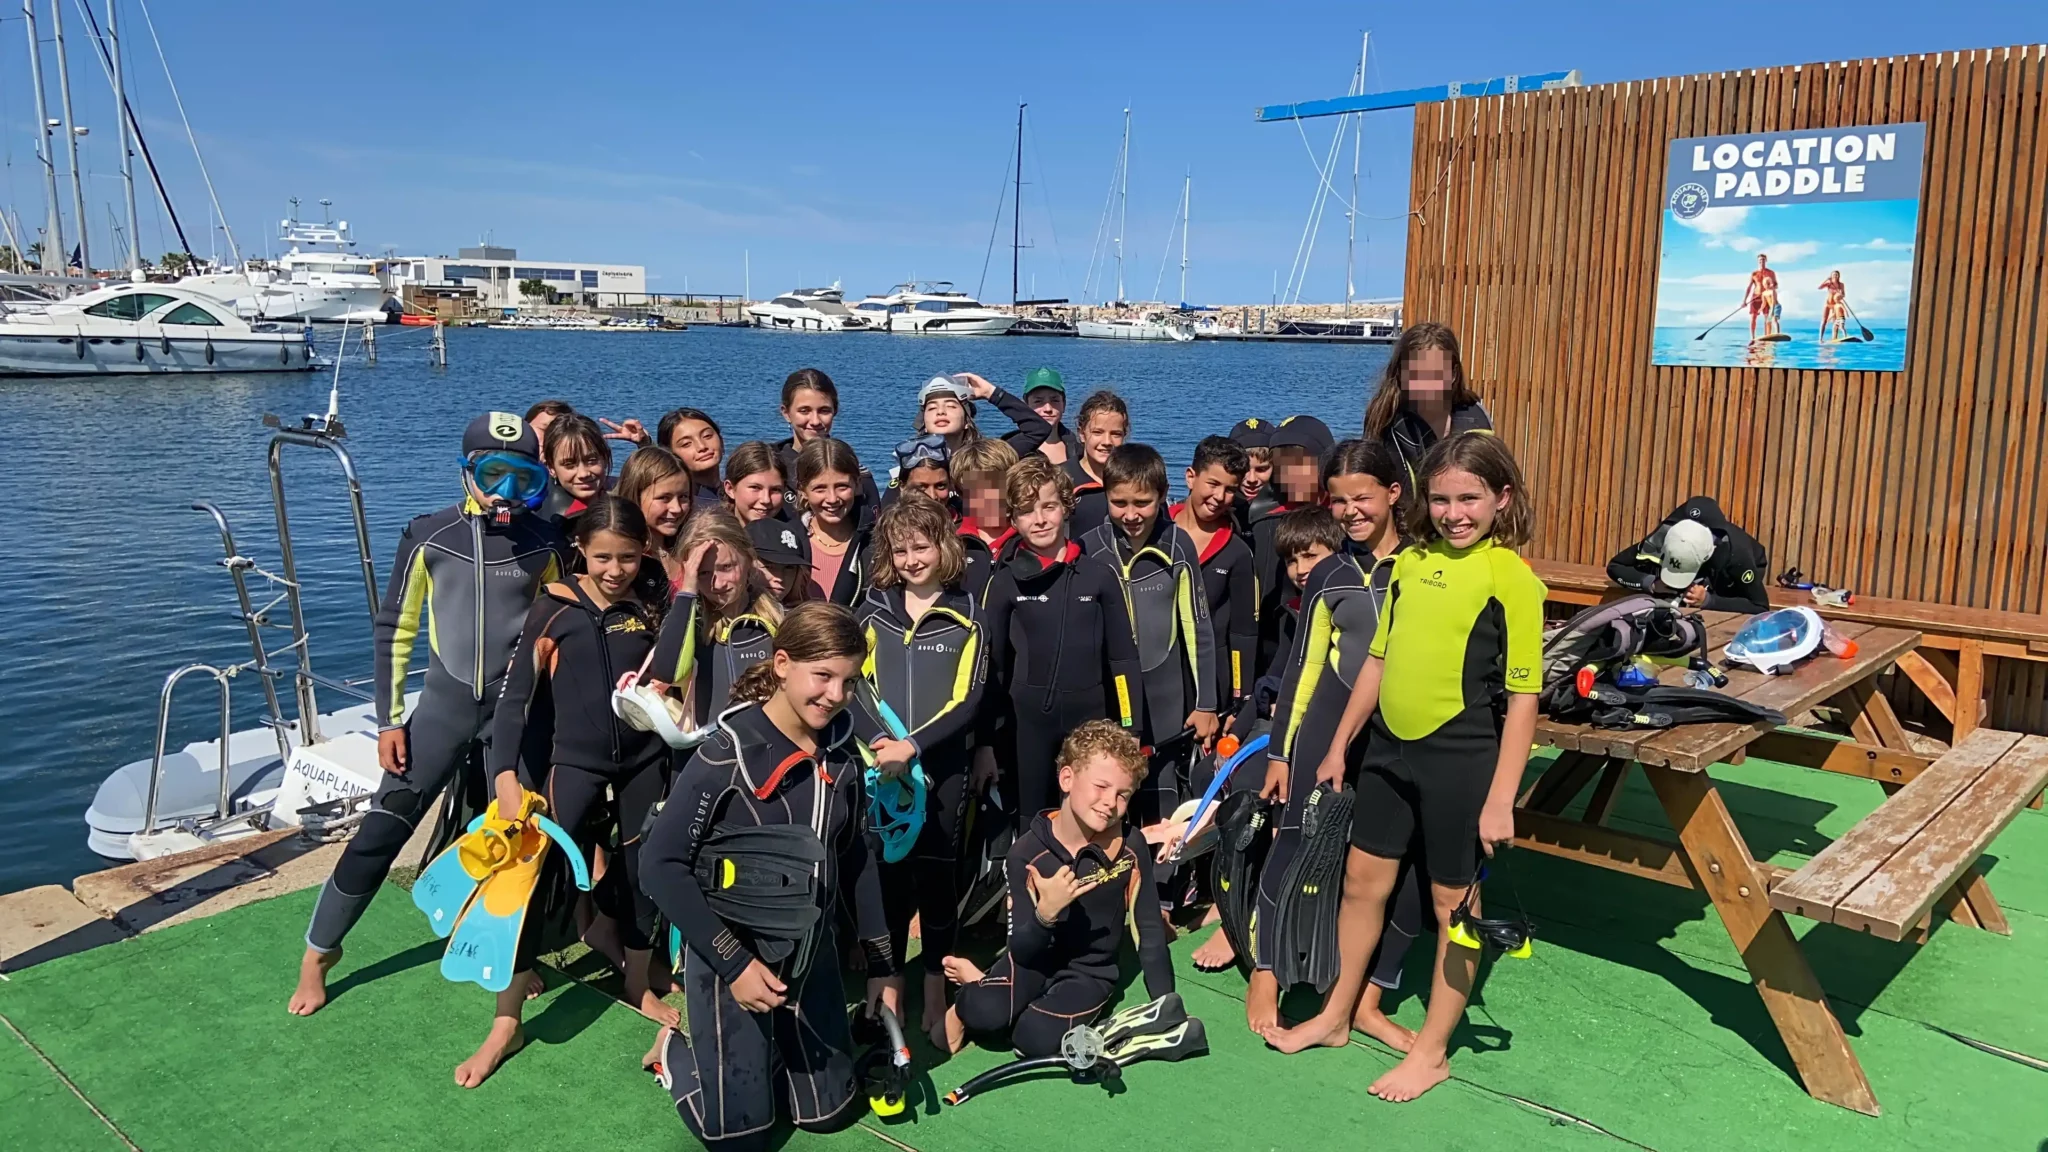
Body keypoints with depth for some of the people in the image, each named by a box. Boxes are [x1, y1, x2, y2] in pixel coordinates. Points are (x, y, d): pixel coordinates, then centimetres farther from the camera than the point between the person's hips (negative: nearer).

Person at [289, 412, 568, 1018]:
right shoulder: (428, 535, -7)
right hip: (445, 703, -1)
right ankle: (319, 950, 19)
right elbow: (394, 628, 0)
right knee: (383, 828, -1)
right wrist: (388, 719, -2)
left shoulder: (544, 542, -4)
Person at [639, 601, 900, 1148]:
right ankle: (676, 1048, 33)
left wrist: (881, 963, 6)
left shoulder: (842, 749, -5)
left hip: (812, 957, 5)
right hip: (731, 956, -5)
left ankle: (762, 1054, 40)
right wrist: (733, 962, -22)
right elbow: (660, 864, -21)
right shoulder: (728, 752, -23)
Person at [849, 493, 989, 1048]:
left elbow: (968, 700, -6)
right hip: (879, 764, 1)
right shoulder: (873, 608, 6)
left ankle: (935, 1001, 19)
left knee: (936, 878, 4)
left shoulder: (965, 615, 1)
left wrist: (912, 745, -19)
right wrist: (875, 741, -20)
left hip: (942, 765, -1)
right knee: (886, 876, 5)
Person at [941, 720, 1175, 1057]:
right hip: (1036, 960, 0)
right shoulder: (1027, 853, -16)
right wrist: (1045, 913, -37)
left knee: (1036, 1037, -28)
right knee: (986, 1014, -30)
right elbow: (1021, 952, -17)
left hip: (1090, 972, 1)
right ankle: (973, 989, 5)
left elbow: (1150, 931, -6)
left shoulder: (1132, 847, -16)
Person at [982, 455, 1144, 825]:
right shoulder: (1006, 581, -1)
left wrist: (1131, 728, 0)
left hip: (1090, 719, 1)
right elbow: (991, 662, 2)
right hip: (1027, 723, 0)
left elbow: (1123, 656, 3)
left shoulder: (1098, 575, 1)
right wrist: (989, 733, -1)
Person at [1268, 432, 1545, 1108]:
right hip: (1390, 746, 6)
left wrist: (1500, 798, -16)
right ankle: (1336, 1016, 35)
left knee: (1453, 899, 9)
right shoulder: (1410, 562, 6)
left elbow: (1522, 696, -13)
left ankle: (1432, 1051, 25)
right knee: (1363, 878, 16)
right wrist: (1340, 745, 15)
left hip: (1460, 756, -6)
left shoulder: (1511, 576, -12)